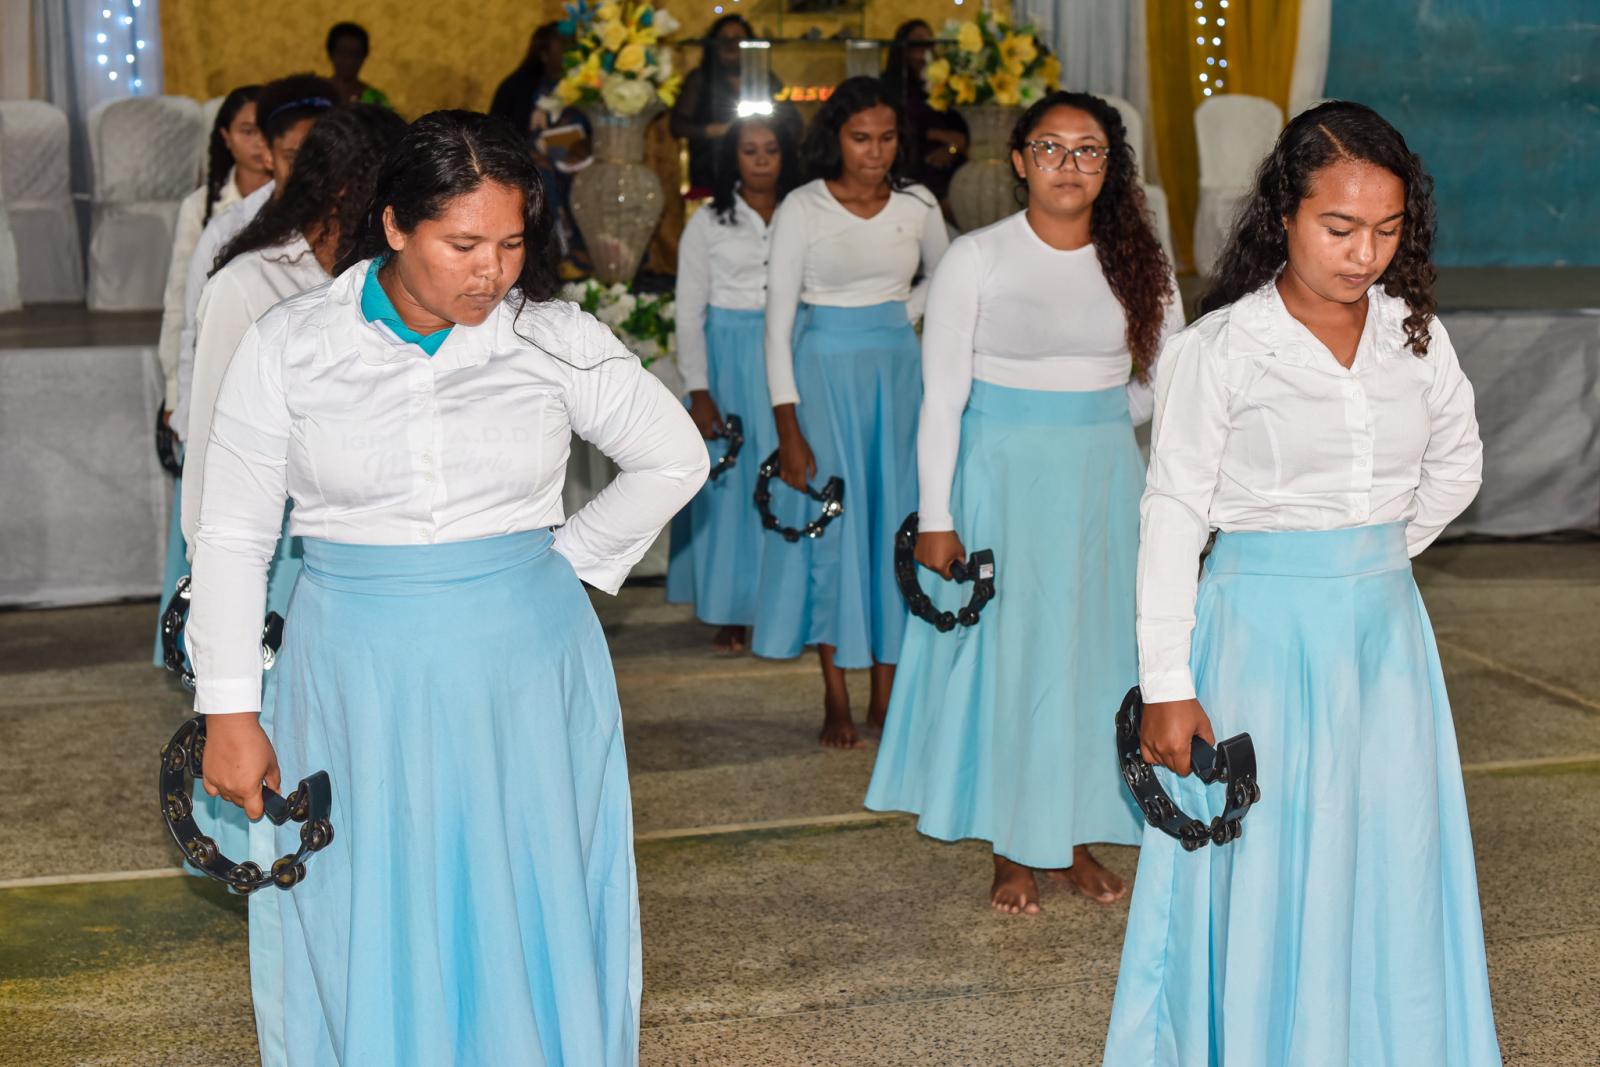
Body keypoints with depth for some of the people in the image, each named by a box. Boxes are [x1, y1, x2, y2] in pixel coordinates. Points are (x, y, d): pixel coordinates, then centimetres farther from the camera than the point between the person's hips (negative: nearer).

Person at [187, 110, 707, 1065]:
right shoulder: (291, 347, -4)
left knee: (533, 934, 7)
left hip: (525, 674, 1)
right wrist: (230, 714, -2)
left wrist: (572, 558, 3)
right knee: (371, 948, 7)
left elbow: (676, 459, 10)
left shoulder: (557, 341, -3)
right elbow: (233, 537, 0)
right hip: (358, 687, 0)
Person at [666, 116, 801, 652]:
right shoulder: (708, 222, 3)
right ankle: (732, 613, 8)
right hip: (728, 360, -1)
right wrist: (699, 392, -7)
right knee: (728, 482, 0)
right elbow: (689, 312, 1)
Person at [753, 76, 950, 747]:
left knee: (894, 520, 3)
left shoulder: (917, 206, 3)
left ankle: (886, 695, 10)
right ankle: (836, 699, 8)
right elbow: (778, 319, -8)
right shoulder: (803, 208, -7)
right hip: (824, 371, -3)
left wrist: (902, 315, 6)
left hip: (897, 371, 3)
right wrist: (788, 426, -13)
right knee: (830, 522, -1)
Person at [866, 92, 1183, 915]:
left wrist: (1094, 426, 12)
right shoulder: (977, 258, -6)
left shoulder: (1137, 261, 3)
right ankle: (1015, 851, 16)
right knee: (1008, 651, 2)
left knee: (1095, 648, 8)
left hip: (1104, 480, 3)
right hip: (1003, 478, -3)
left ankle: (1077, 837, 23)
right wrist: (936, 518, -11)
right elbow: (942, 398, -7)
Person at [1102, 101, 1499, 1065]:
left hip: (1385, 626, 4)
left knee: (1390, 867, 9)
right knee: (1264, 871, 3)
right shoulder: (1222, 349, -10)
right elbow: (1174, 515, -10)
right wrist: (1167, 685, -13)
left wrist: (1375, 550, 11)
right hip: (1263, 629, -4)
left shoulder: (1415, 333, 3)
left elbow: (1458, 464, 19)